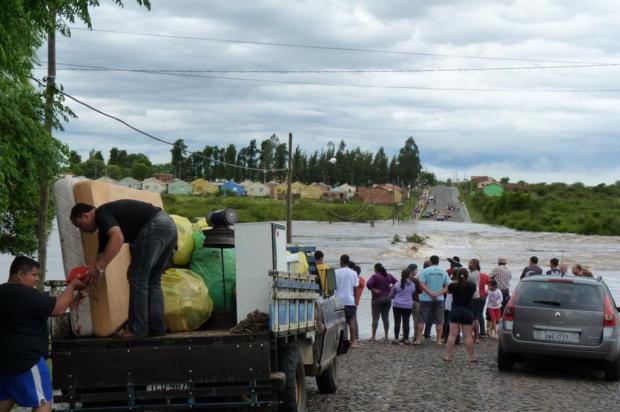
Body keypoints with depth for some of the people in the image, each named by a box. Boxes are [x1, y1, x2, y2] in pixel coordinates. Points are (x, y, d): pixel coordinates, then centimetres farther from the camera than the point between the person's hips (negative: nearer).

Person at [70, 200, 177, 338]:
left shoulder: (102, 214, 0)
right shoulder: (105, 226, 28)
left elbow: (118, 238, -19)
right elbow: (103, 254, 30)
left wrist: (99, 268, -18)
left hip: (154, 227, -10)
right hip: (168, 225, 10)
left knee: (137, 279, -1)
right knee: (152, 280, 17)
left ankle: (137, 329, 3)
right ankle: (157, 327, 15)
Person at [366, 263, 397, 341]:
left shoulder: (375, 276, -10)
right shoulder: (389, 276, 7)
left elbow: (368, 284, -25)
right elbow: (396, 283, 8)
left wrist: (373, 289, -12)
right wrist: (390, 289, 5)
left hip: (377, 299, -5)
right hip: (387, 299, 5)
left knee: (375, 318, -1)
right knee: (386, 317, 8)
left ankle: (373, 336, -1)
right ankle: (386, 336, 8)